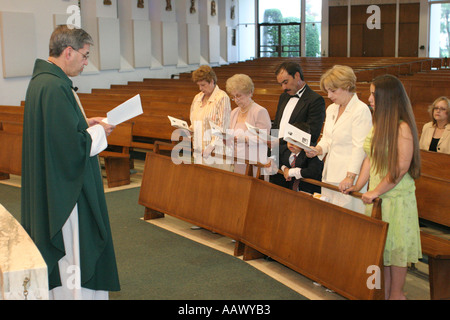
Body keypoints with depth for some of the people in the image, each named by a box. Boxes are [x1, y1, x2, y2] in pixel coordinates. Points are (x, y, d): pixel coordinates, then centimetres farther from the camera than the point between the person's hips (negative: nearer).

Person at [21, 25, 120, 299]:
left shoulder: (41, 80, 9)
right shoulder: (55, 87, -24)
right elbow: (72, 146, -25)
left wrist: (85, 123, 10)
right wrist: (99, 132, -9)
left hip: (51, 186, 11)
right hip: (66, 191, -11)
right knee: (75, 260, -1)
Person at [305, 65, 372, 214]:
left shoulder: (361, 110, -11)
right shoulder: (331, 109, 14)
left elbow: (359, 147, -17)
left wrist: (350, 177, -22)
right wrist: (318, 149, 0)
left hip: (349, 176, -8)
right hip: (329, 175, 8)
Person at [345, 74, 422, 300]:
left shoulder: (402, 127, -17)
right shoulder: (378, 124, 9)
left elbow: (401, 167, -20)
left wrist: (376, 191, -16)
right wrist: (358, 186, 5)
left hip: (397, 196, -8)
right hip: (376, 195, 8)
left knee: (396, 246, 5)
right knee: (380, 246, 14)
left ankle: (396, 293, 19)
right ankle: (385, 289, 27)